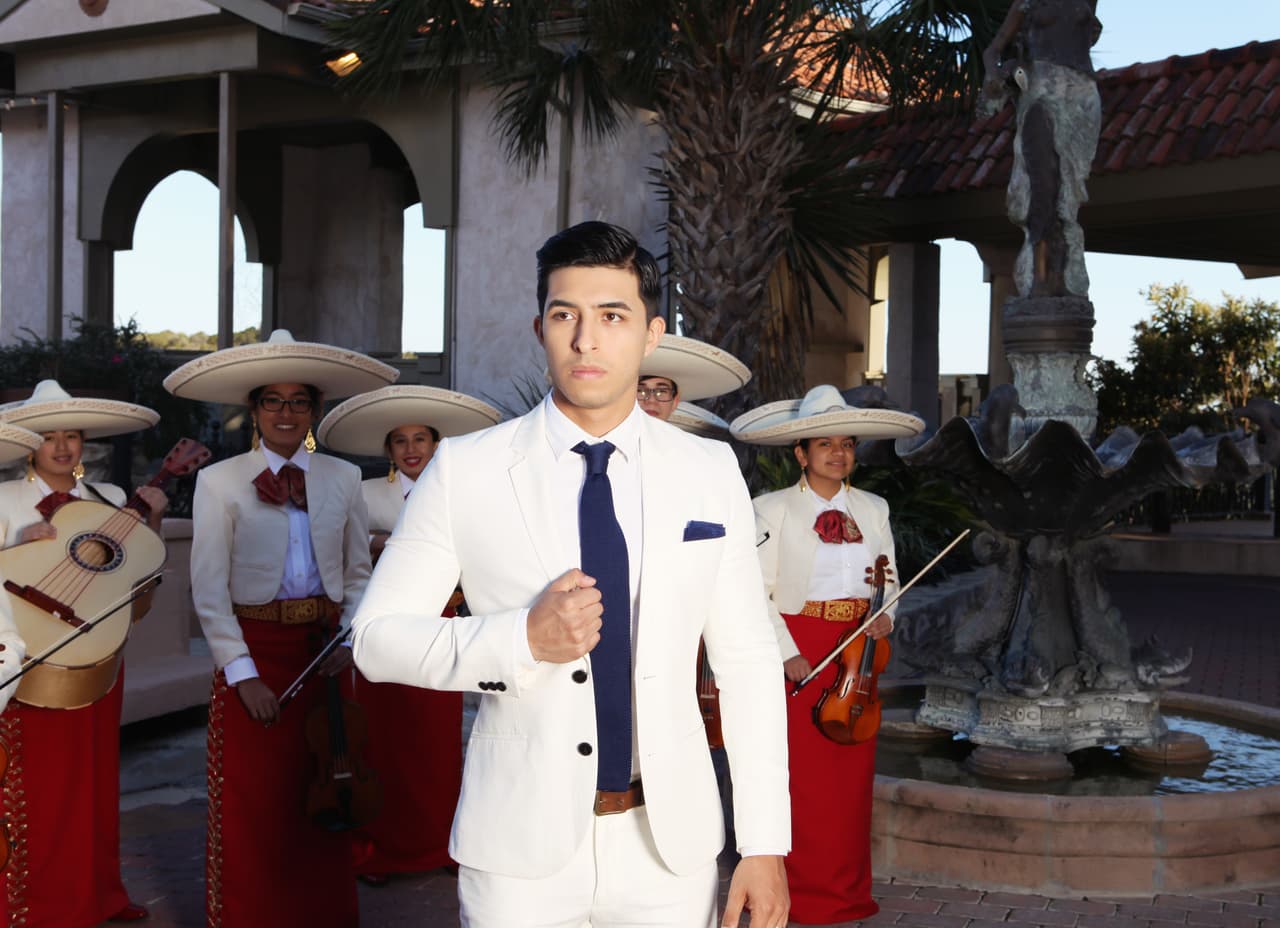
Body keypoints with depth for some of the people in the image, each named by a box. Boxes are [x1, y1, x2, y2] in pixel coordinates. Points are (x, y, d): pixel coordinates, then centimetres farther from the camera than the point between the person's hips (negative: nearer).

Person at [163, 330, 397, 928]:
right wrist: (243, 674, -11)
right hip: (254, 649, -2)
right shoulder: (220, 482, -2)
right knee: (253, 803, 1)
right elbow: (209, 591, -6)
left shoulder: (342, 478, 7)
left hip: (324, 650, 3)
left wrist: (350, 638, -3)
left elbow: (358, 573, 12)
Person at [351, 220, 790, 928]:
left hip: (671, 844, 2)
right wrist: (523, 639, -19)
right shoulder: (464, 469, -5)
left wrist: (765, 844, -1)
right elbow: (376, 636, -4)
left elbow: (746, 661, 1)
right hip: (517, 846, -1)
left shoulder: (711, 471, 1)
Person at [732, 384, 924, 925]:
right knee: (796, 772, -3)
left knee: (852, 773, 7)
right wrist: (788, 655, -16)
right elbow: (759, 591, -8)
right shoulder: (774, 509, -4)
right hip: (795, 646, -4)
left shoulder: (872, 509, 10)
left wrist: (885, 614, -5)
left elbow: (889, 577, 17)